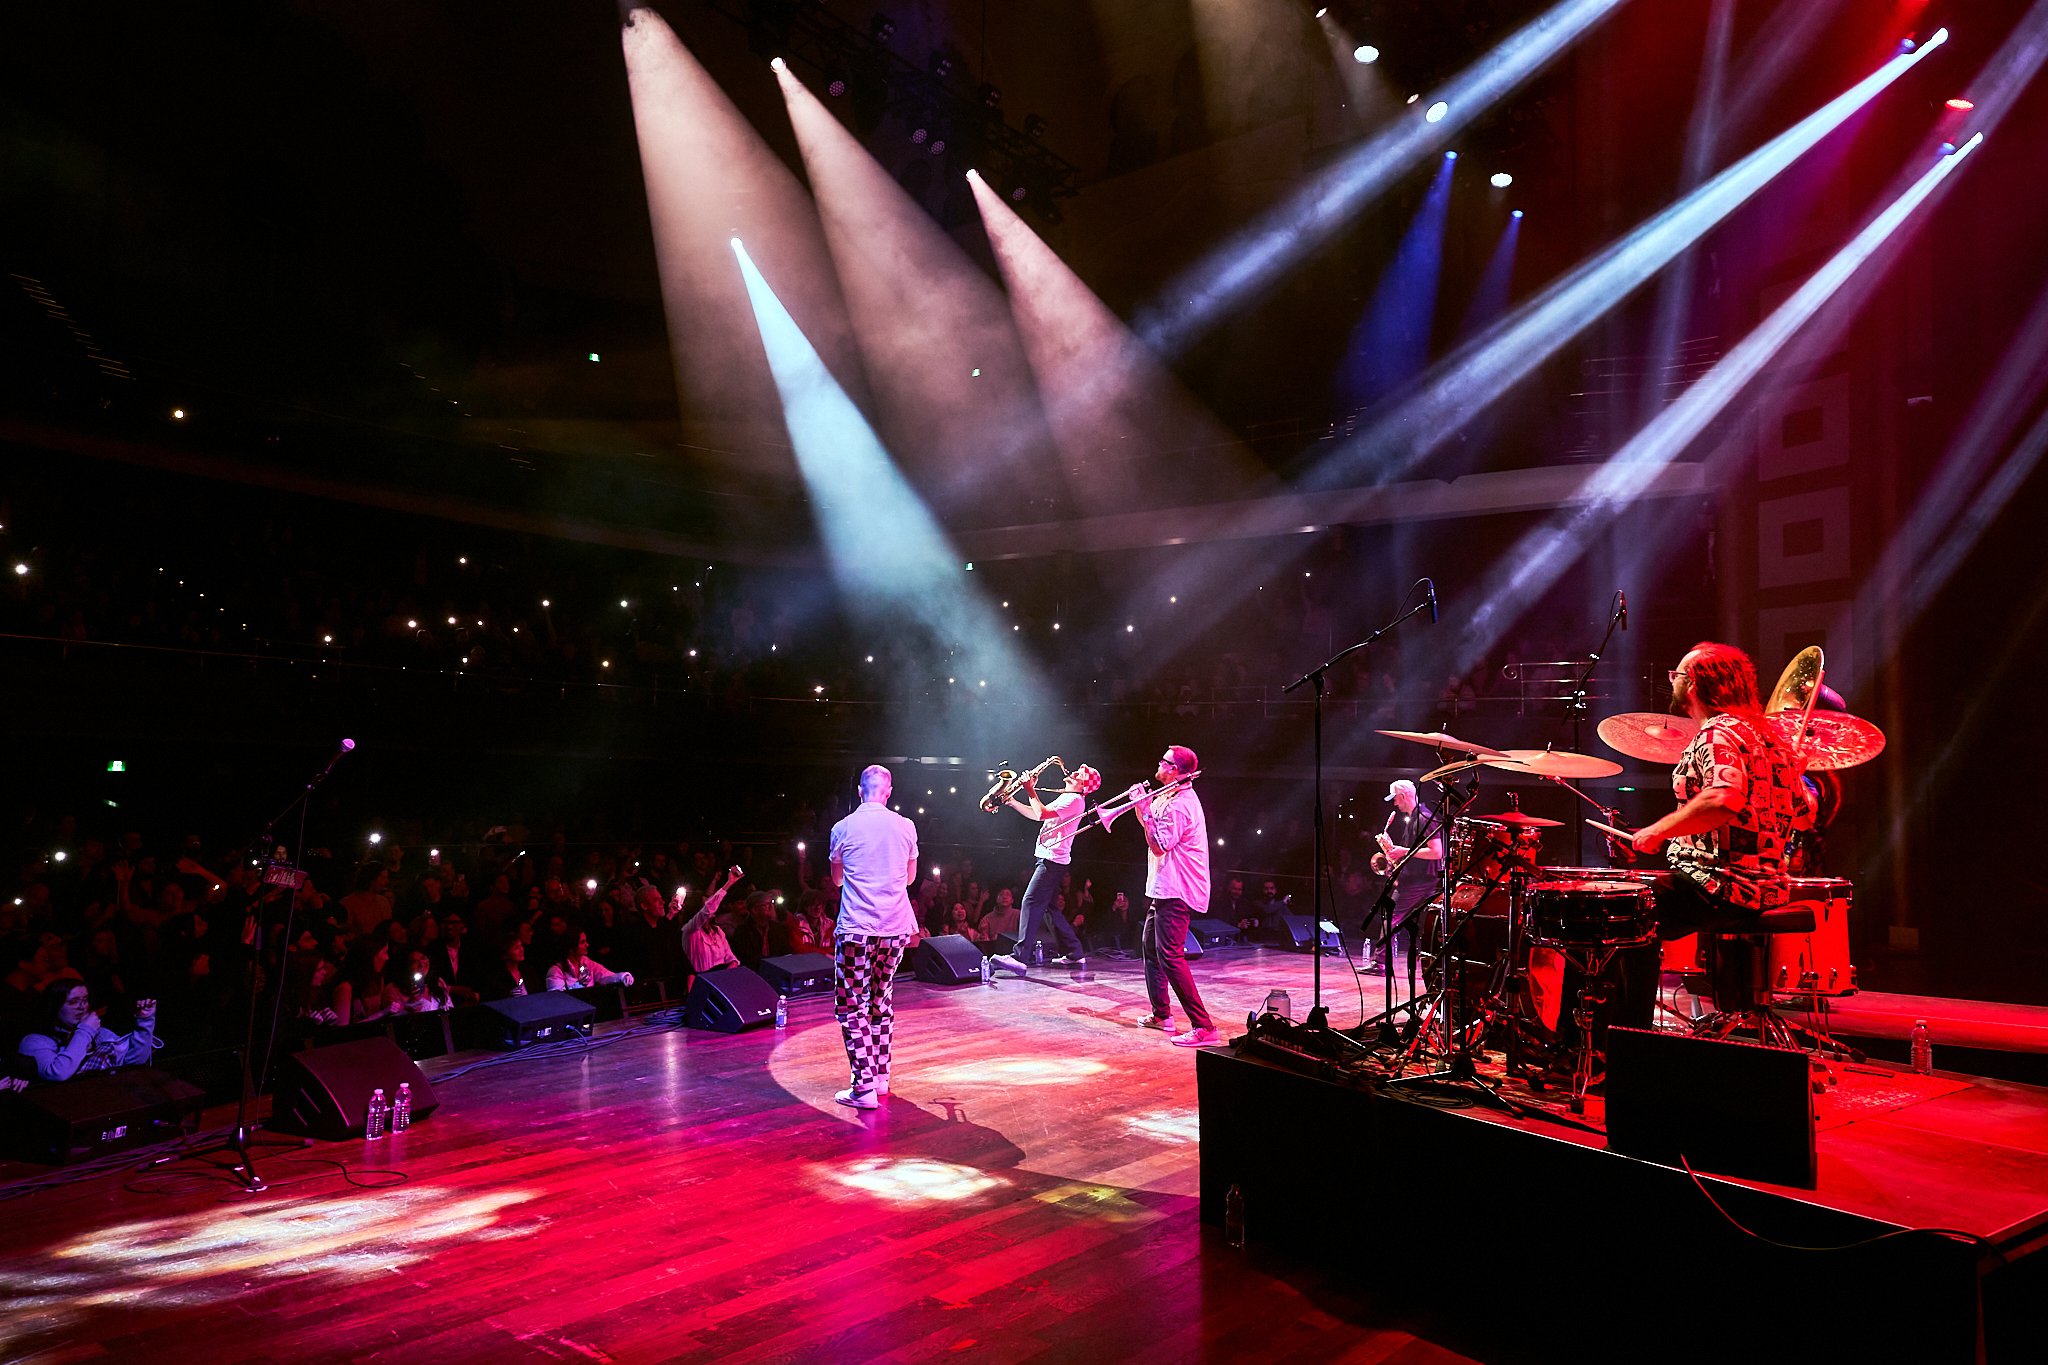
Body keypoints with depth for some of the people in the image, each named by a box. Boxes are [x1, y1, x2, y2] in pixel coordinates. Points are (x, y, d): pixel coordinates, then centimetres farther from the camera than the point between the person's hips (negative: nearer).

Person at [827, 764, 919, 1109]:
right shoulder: (905, 827, 2)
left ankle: (864, 1087, -5)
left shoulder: (843, 828, -4)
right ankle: (881, 1077, 23)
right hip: (895, 928, 4)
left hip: (856, 929, -4)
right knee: (882, 1002, 18)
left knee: (851, 1006, 1)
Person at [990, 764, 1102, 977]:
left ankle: (1019, 957, -22)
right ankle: (1075, 954, 17)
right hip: (1048, 859, 11)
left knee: (1031, 902, -16)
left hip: (1053, 861, -11)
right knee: (1047, 907, 13)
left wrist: (1030, 791, -11)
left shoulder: (1075, 800, -11)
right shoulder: (1065, 798, 22)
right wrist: (1013, 802, 17)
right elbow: (1037, 815, 24)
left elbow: (1042, 814, -21)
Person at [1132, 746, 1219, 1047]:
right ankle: (1161, 1014, 33)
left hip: (1176, 891, -12)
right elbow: (1155, 835, 19)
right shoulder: (1172, 797, 16)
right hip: (1165, 889, 12)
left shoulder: (1179, 804, -19)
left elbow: (1159, 846, -21)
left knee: (1170, 955, -17)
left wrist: (1145, 809, -15)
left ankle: (1203, 1027, -19)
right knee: (1150, 944, 23)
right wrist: (1141, 807, 7)